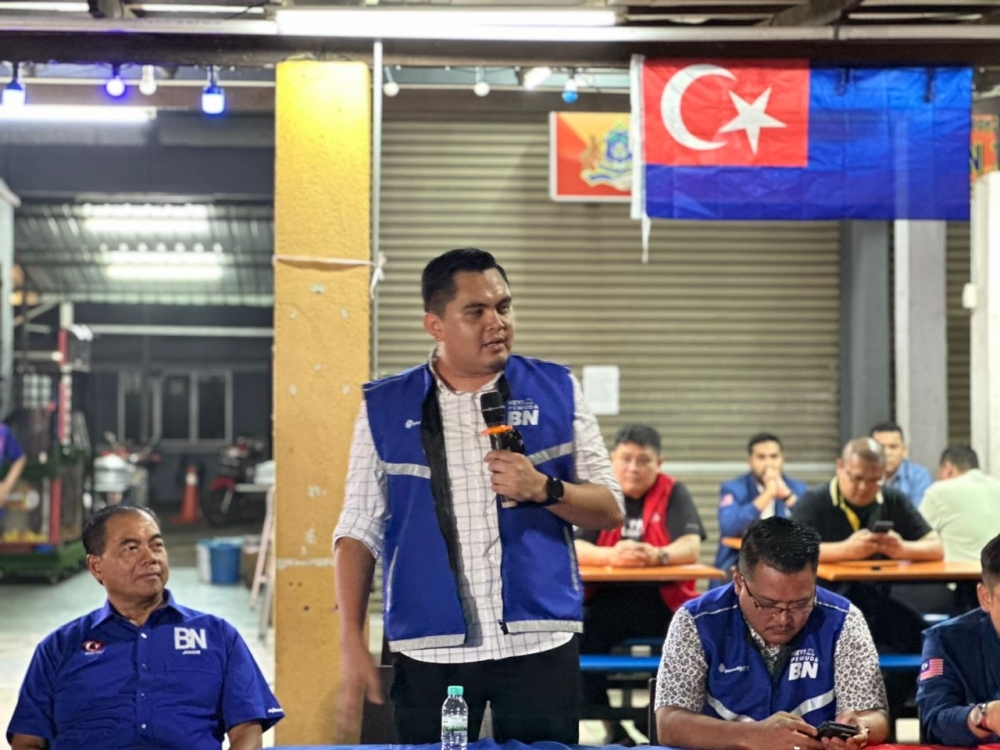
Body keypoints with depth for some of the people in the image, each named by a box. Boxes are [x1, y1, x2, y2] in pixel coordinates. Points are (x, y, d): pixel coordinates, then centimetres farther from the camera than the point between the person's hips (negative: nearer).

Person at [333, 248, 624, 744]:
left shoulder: (556, 391, 6)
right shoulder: (385, 407, 5)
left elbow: (609, 510, 7)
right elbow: (359, 532, 6)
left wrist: (543, 489, -12)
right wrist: (352, 644, -2)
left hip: (538, 642, 0)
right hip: (428, 649, 0)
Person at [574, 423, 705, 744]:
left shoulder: (673, 492, 2)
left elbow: (690, 548, -11)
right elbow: (572, 548, -12)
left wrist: (658, 555, -34)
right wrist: (611, 555, -33)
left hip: (662, 600, 0)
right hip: (605, 599, 0)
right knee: (575, 639, -27)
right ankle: (613, 730, -11)